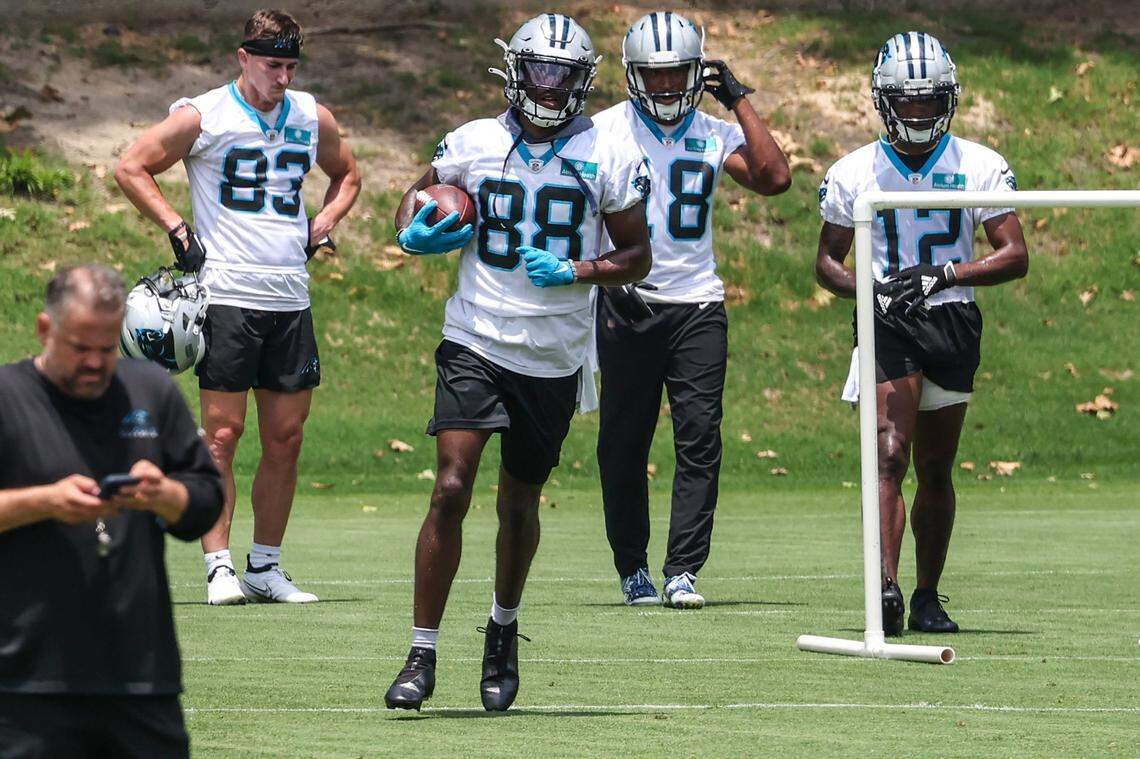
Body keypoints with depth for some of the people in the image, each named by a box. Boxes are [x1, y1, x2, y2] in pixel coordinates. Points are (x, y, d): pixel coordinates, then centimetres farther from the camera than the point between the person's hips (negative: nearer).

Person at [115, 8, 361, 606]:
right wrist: (177, 230, -5)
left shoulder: (312, 118, 10)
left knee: (286, 438, 5)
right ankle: (219, 567, -4)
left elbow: (347, 176, 28)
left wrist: (321, 224, 11)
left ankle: (265, 567, 13)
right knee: (223, 433, -7)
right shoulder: (203, 117, -4)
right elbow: (132, 168, 2)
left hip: (290, 298, 5)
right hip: (227, 293, -5)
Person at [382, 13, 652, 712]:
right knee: (451, 491, -14)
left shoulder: (608, 157, 0)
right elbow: (419, 195, 19)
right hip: (475, 345, -1)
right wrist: (415, 231, -4)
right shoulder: (474, 143, 2)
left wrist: (577, 271, -13)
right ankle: (422, 658, -10)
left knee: (519, 504, 11)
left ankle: (505, 629, 38)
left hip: (555, 359, 1)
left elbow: (638, 254, 5)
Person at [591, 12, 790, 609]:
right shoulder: (606, 132, 1)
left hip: (696, 304, 1)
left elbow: (774, 179, -6)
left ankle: (682, 571, -8)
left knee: (700, 437, -8)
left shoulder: (715, 135, 8)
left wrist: (738, 101, -4)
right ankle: (633, 570, 14)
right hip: (626, 303, -1)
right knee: (623, 442, 3)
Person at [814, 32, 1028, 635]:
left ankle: (927, 598, 17)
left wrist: (944, 275, -17)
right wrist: (868, 290, -11)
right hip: (887, 325, -1)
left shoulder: (979, 167, 2)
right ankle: (887, 590, -27)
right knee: (891, 455, -17)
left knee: (936, 470, 8)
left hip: (953, 321, 1)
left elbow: (1015, 257, -2)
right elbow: (827, 260, 11)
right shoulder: (853, 173, 4)